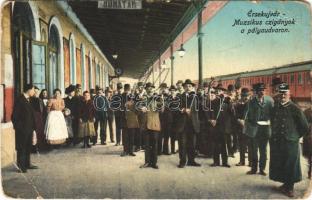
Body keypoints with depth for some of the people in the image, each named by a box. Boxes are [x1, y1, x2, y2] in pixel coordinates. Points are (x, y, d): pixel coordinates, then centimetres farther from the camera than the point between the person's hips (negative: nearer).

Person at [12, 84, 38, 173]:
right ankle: (21, 166, 14)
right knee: (21, 148, 3)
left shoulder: (28, 100, 11)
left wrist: (33, 128, 12)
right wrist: (18, 128, -14)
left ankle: (27, 164, 25)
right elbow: (14, 116, -14)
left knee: (28, 147, 14)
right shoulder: (19, 100, -13)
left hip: (29, 129, 8)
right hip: (22, 130, -8)